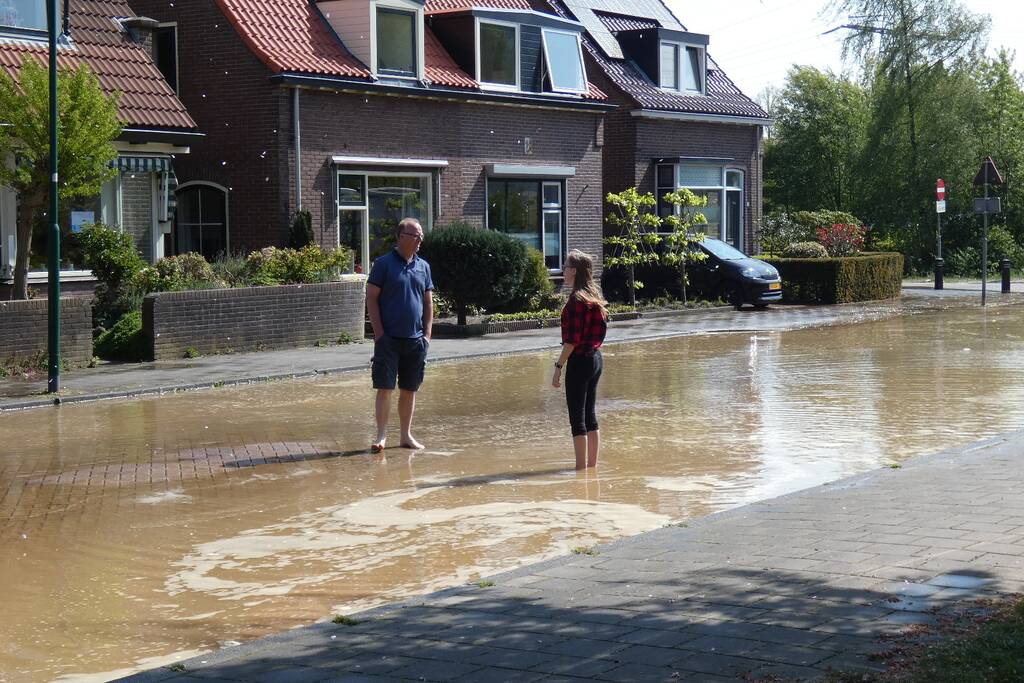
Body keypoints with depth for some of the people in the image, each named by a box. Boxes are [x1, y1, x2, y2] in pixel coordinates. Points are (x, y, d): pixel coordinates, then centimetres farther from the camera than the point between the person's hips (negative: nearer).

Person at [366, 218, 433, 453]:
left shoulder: (423, 266, 11)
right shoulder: (384, 264, -4)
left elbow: (428, 302, 16)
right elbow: (371, 298, -5)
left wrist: (427, 334, 7)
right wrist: (379, 333, -10)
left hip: (416, 340, 5)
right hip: (389, 338, -5)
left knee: (410, 389, 9)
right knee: (385, 387, -6)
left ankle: (406, 435, 18)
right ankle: (381, 436, 0)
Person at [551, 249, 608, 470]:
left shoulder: (576, 299, -16)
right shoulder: (596, 297, 10)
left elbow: (572, 339, -19)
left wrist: (559, 366, -15)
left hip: (579, 361, -9)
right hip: (596, 358, 9)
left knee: (577, 416, -2)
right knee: (589, 414, 15)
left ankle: (581, 467, 1)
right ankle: (592, 464, 20)